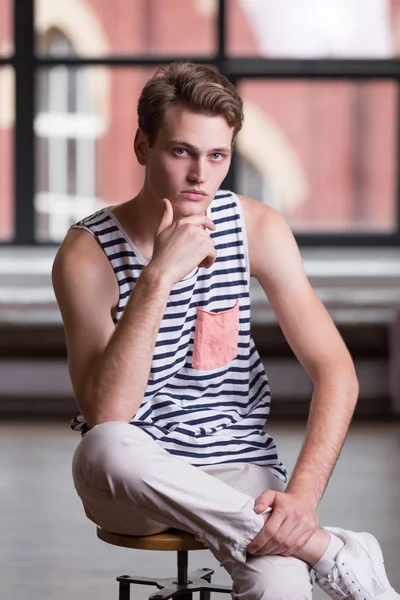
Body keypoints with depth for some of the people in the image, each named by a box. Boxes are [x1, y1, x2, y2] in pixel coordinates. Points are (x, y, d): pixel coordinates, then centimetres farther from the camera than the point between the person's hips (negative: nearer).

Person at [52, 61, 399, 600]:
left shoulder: (257, 229, -3)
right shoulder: (88, 252, -12)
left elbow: (336, 372, -6)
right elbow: (106, 416, -22)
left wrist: (302, 494, -22)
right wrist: (158, 277, -30)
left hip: (238, 468, -1)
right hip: (130, 479, 1)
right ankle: (332, 553, -25)